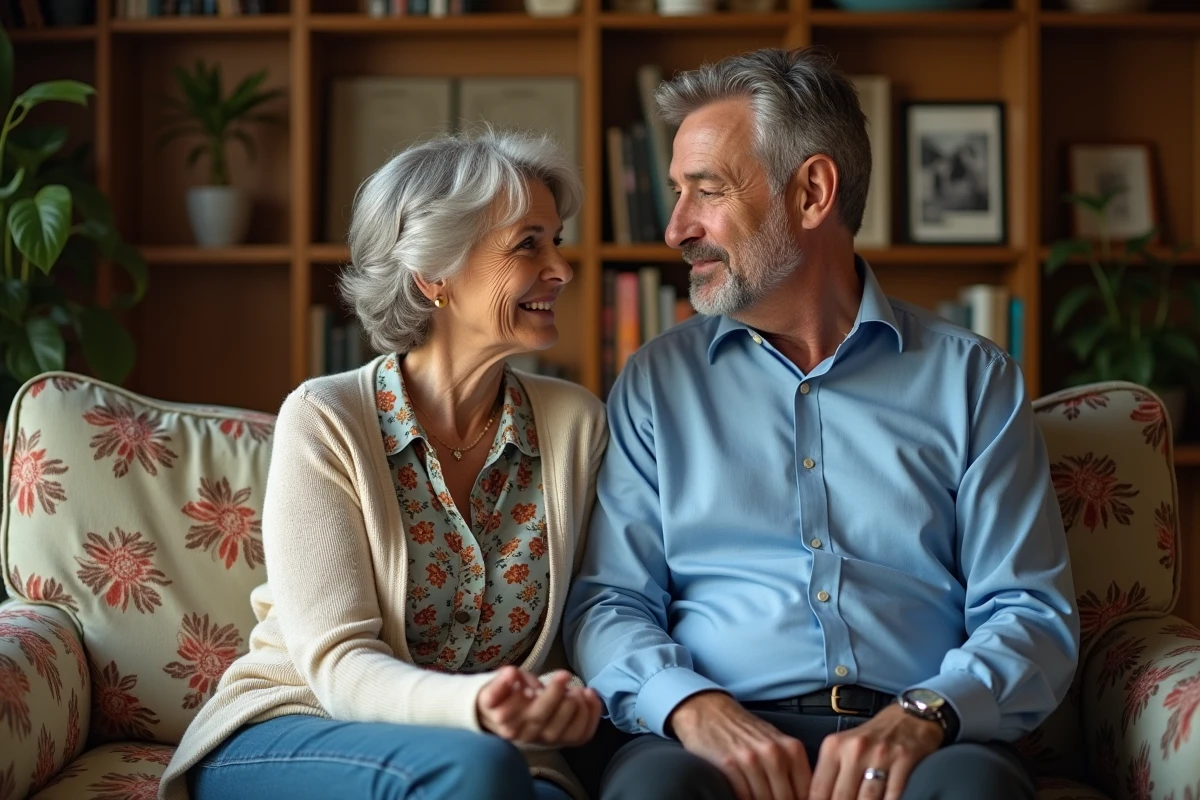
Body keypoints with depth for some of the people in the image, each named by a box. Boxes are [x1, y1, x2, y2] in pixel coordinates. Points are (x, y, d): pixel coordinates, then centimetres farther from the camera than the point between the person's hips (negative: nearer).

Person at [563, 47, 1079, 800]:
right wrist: (694, 706, -14)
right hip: (719, 731, 0)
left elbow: (1033, 614, 6)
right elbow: (606, 600, 8)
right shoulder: (656, 382, 16)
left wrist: (922, 717, -15)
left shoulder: (973, 379, 12)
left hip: (913, 737, 1)